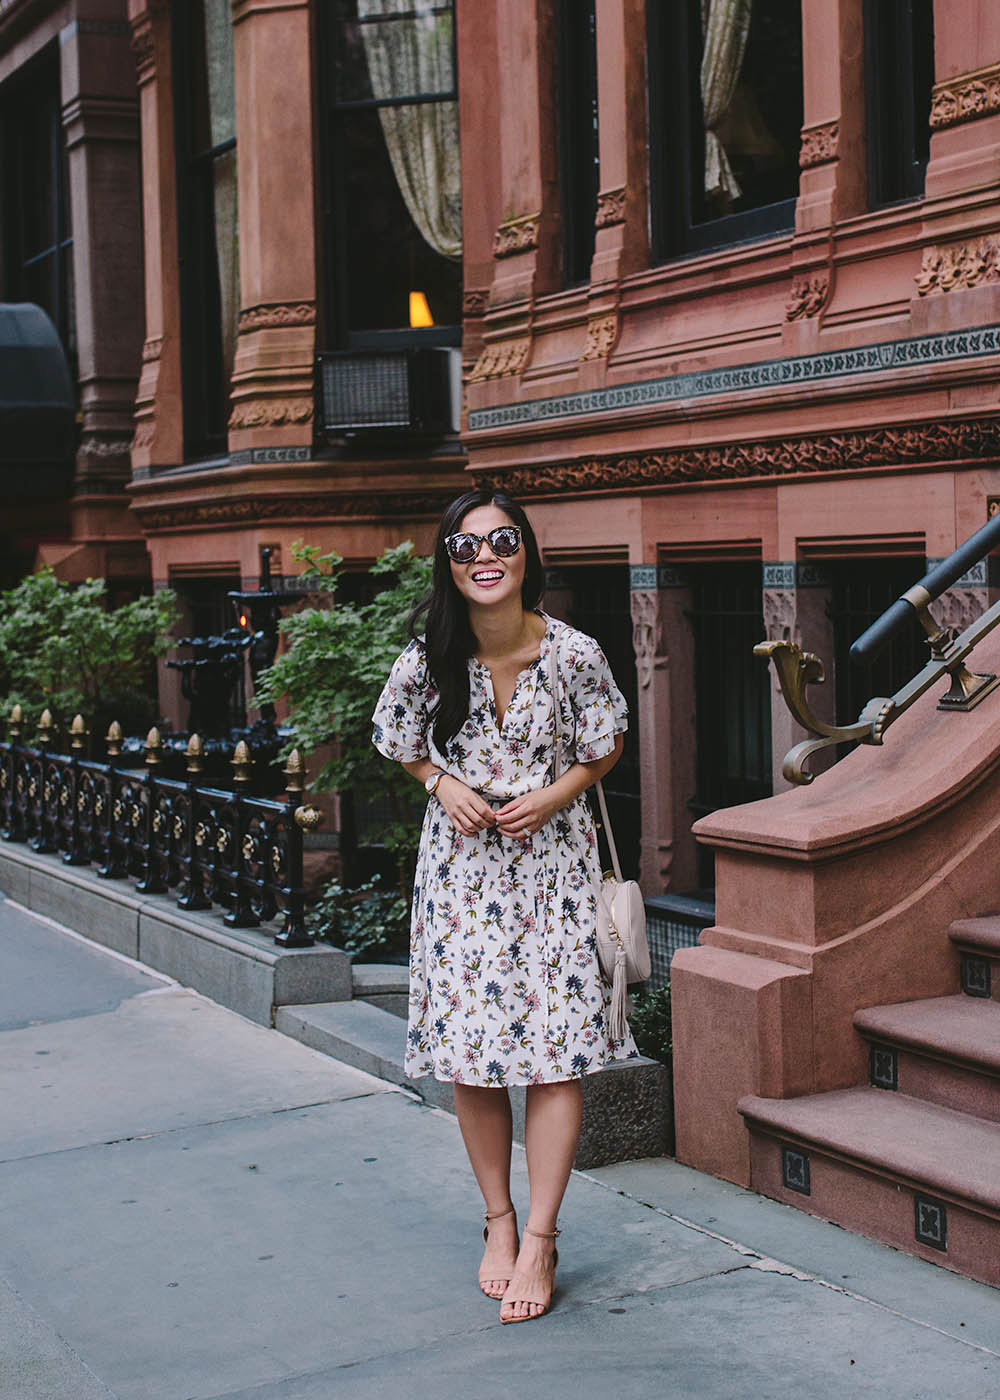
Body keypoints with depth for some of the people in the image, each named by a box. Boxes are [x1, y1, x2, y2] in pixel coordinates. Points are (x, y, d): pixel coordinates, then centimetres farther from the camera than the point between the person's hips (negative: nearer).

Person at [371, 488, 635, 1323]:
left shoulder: (575, 653, -12)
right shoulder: (427, 660, -9)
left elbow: (609, 745, 4)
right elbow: (401, 745, 10)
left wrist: (555, 795, -13)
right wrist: (443, 785, -10)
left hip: (553, 863, -1)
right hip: (463, 866, 2)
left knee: (556, 1046, -5)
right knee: (469, 1049, 5)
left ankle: (540, 1242, 6)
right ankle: (500, 1221, 23)